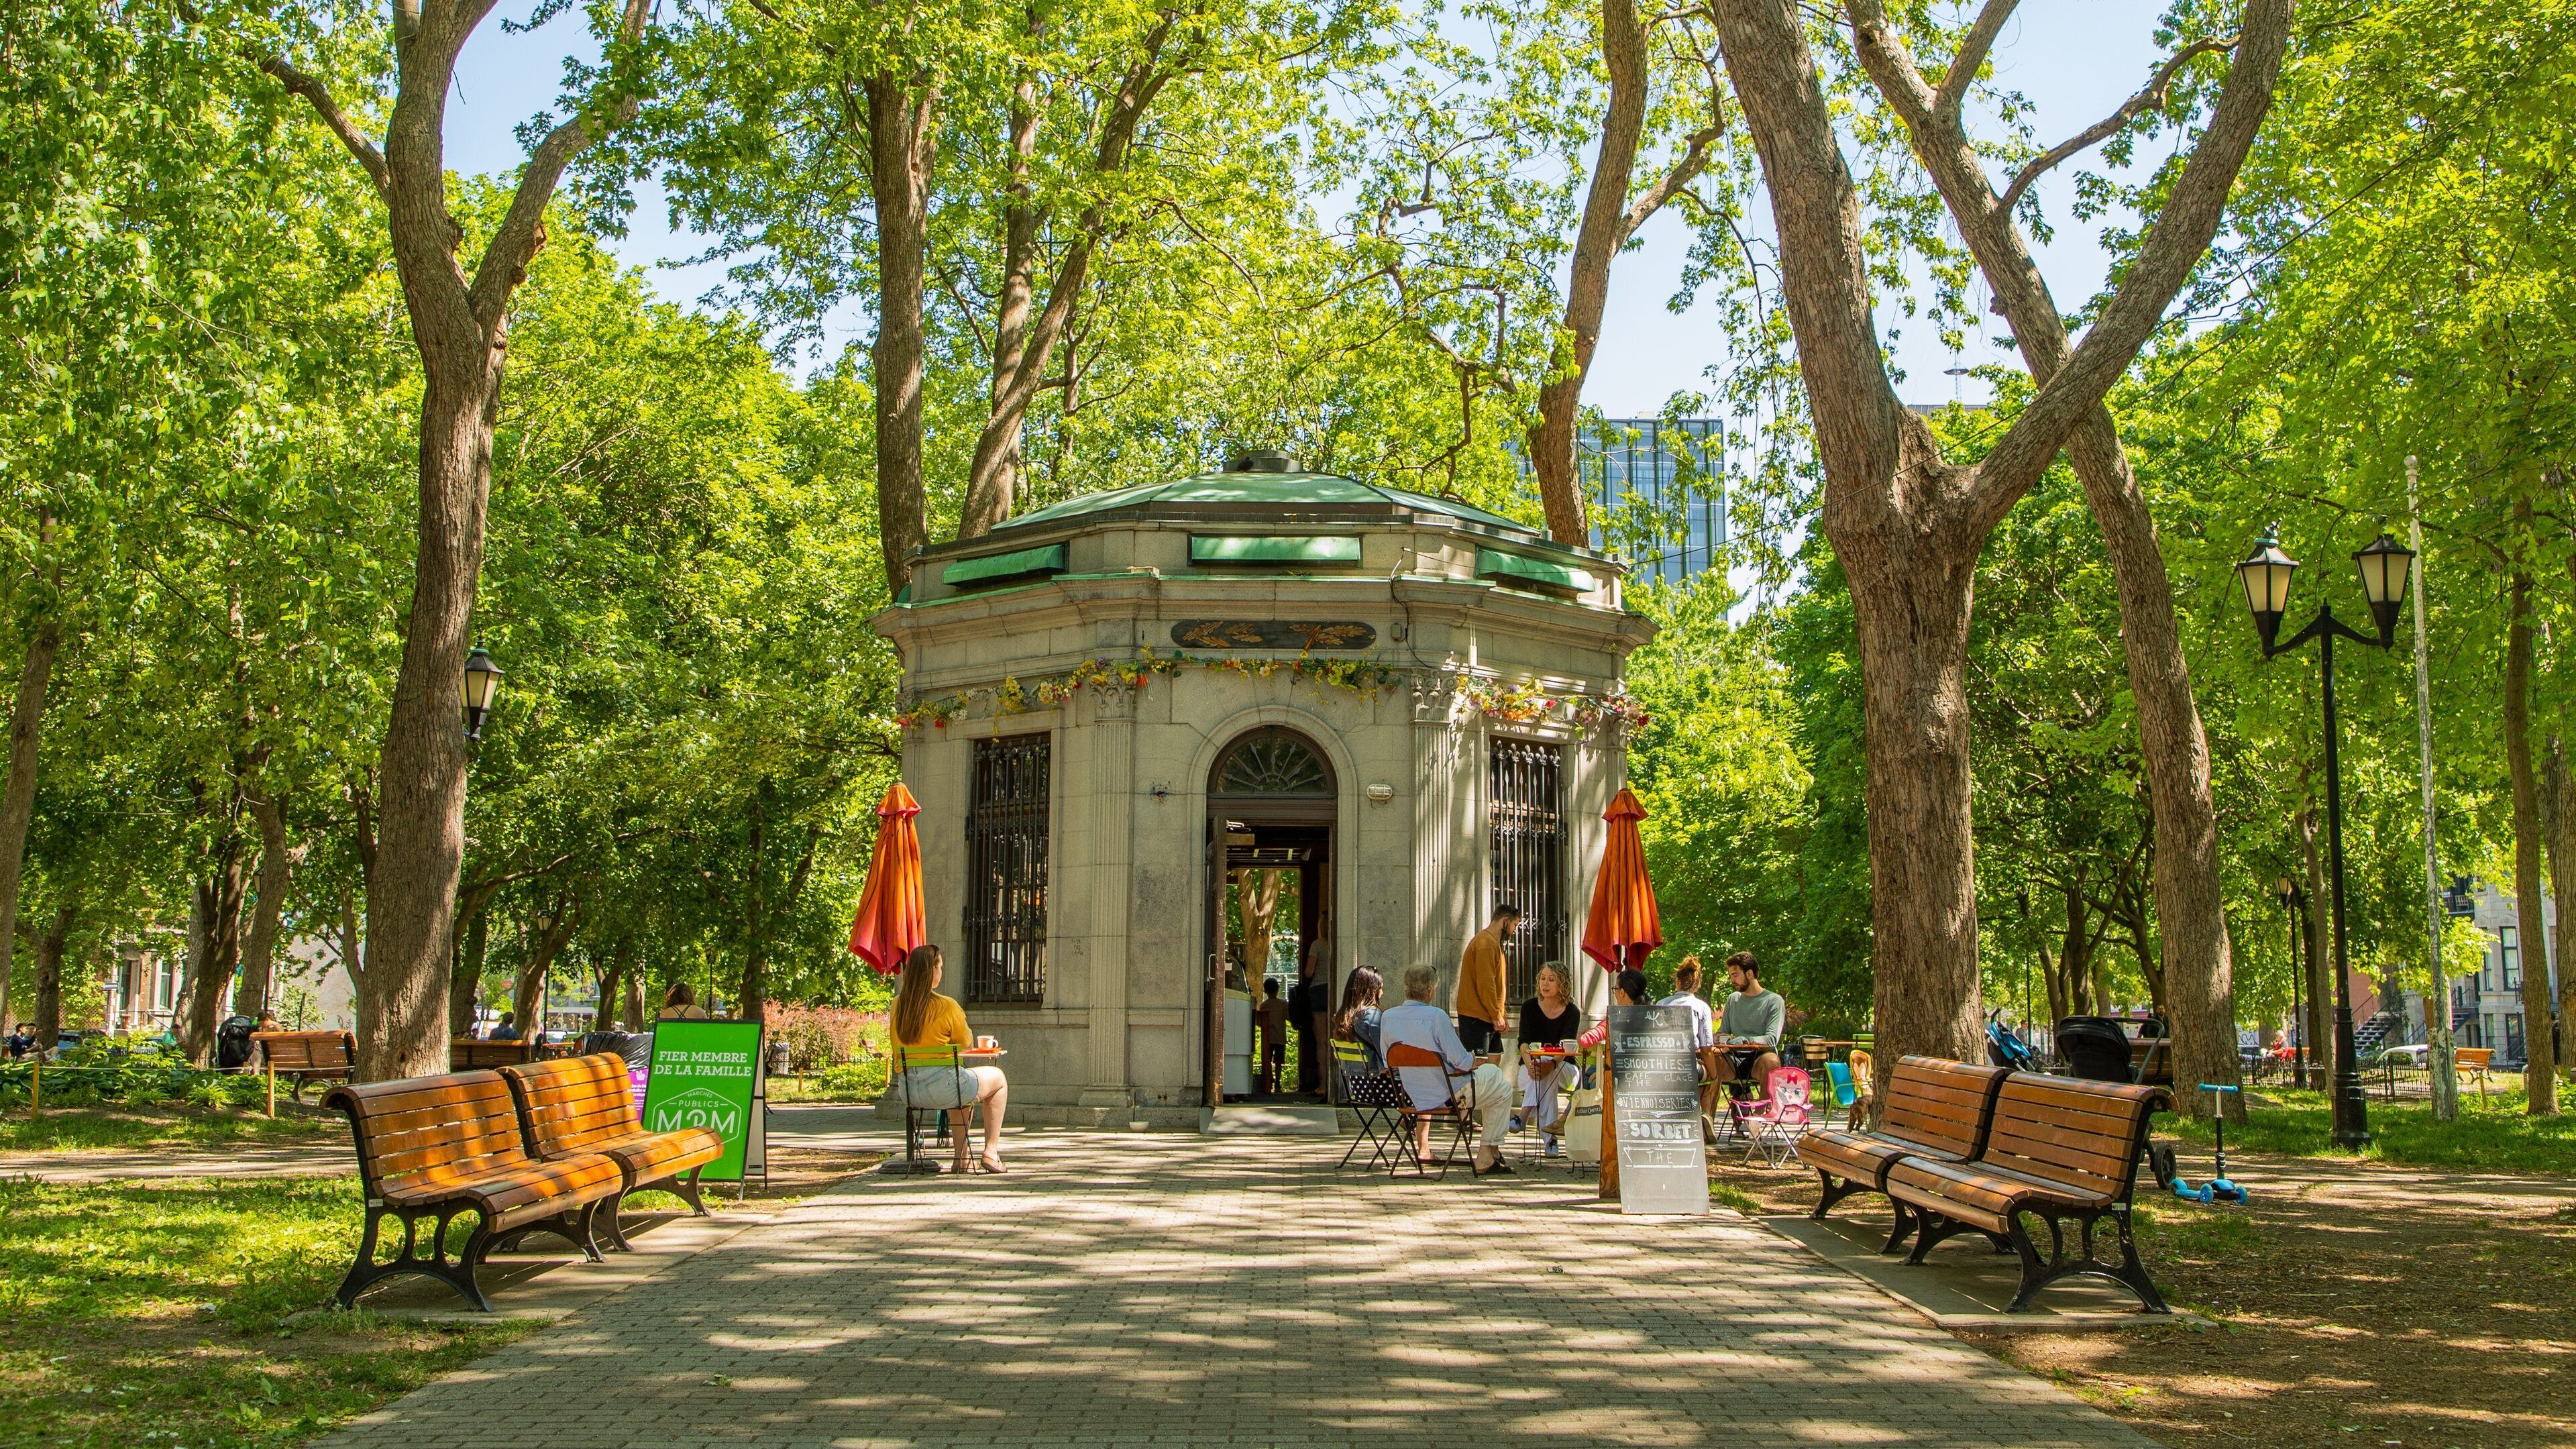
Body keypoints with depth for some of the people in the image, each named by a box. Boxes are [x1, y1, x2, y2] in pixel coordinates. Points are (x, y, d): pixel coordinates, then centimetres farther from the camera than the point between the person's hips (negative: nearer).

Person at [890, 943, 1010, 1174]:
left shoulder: (898, 1004, 2)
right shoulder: (947, 1006, -15)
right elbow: (966, 1043, -1)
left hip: (909, 1090, 7)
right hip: (941, 1088, -6)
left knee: (961, 1085, 38)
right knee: (997, 1078, 21)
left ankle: (962, 1159, 35)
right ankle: (991, 1152, 16)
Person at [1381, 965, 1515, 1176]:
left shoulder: (1387, 1017, -5)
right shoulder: (1436, 1016, -22)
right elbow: (1461, 1062, -19)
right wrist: (1483, 1062, 2)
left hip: (1416, 1098, 6)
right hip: (1450, 1096, -6)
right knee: (1503, 1090, 17)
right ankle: (1486, 1159, 12)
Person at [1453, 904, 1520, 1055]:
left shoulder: (1493, 943, 21)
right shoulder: (1486, 943, -13)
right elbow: (1485, 983, -20)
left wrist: (1499, 1015, 16)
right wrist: (1496, 1016, -16)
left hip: (1488, 1018, 10)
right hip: (1476, 1019, -10)